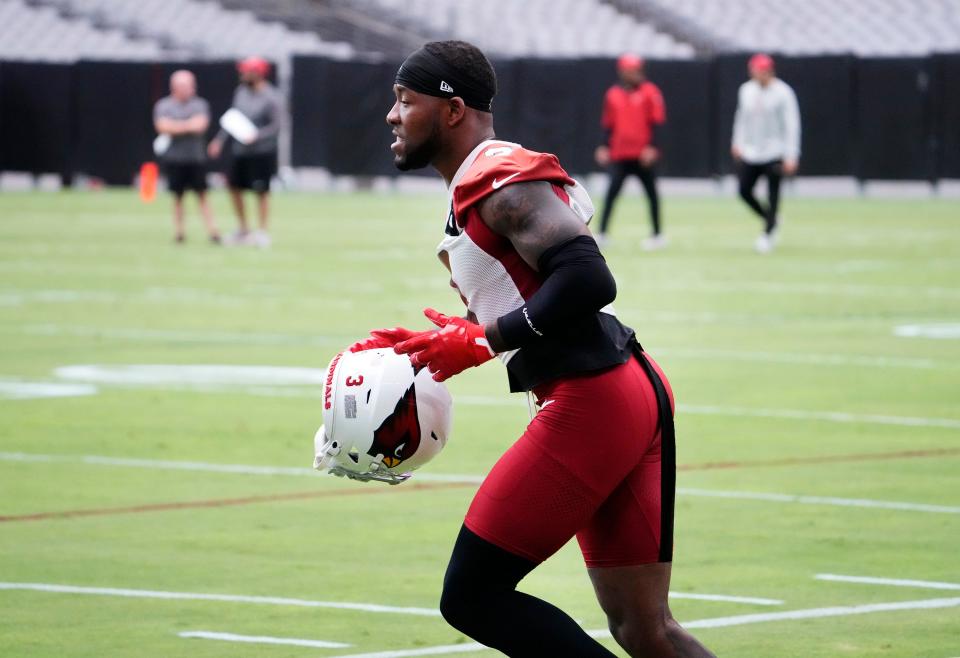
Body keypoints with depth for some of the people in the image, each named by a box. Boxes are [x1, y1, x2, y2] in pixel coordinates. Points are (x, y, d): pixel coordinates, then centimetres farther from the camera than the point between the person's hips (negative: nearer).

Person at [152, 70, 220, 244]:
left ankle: (212, 232, -7)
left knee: (202, 196, -2)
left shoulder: (200, 104, 7)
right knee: (177, 197, 4)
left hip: (196, 158, 0)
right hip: (173, 159, 0)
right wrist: (189, 126, -10)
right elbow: (162, 126, -12)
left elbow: (201, 124, -9)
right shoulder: (163, 105, 3)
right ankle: (179, 232, 10)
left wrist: (176, 127, -10)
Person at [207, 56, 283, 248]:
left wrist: (255, 137, -29)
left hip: (262, 153, -8)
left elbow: (275, 127, -17)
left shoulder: (272, 98, -14)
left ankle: (263, 232, 6)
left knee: (261, 192, -3)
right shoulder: (241, 92, 8)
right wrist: (220, 139, 10)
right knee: (234, 187, 10)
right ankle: (244, 230, 22)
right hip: (240, 152, 8)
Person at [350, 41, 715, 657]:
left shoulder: (501, 181, -11)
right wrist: (425, 346, 16)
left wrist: (481, 341, -17)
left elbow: (588, 280, -23)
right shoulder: (477, 189, 20)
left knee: (473, 597, -4)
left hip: (589, 402, -10)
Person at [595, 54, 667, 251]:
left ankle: (657, 235, 14)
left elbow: (656, 122, -3)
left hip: (643, 154, -2)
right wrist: (605, 147, 5)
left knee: (651, 192, 5)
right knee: (612, 192, -8)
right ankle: (602, 233, -8)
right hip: (619, 154, 2)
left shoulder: (649, 92, 0)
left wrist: (651, 147, -12)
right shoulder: (613, 94, 10)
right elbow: (609, 124, 14)